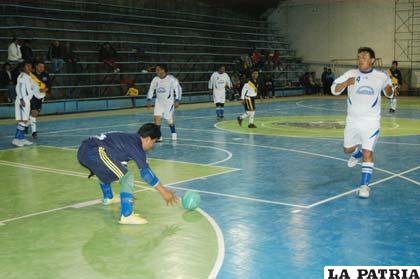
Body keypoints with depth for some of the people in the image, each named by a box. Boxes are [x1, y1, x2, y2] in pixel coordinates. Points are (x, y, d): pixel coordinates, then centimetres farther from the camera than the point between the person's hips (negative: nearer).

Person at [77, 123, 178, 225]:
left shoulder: (129, 139, 23)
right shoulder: (135, 145, -4)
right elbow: (145, 171, -10)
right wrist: (163, 192, -6)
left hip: (83, 151, 11)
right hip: (96, 152, -11)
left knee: (105, 171, 39)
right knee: (127, 177, -14)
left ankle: (108, 198, 59)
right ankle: (126, 216, -18)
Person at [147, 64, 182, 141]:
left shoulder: (171, 79, -14)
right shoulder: (155, 79, -1)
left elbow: (178, 89, -10)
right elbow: (151, 89, 9)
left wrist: (177, 100, -15)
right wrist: (149, 100, 1)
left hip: (169, 102, -4)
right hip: (159, 101, 4)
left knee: (169, 119, 3)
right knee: (157, 117, -10)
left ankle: (173, 133, 29)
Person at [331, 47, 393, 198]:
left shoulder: (381, 76, -4)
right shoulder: (351, 74, -5)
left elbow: (389, 94, 12)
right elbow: (334, 90, -7)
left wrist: (389, 89, -13)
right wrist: (345, 83, -26)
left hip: (371, 122, -3)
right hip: (352, 120, 3)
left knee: (368, 153, -12)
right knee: (348, 150, 20)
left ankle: (364, 185, -5)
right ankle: (357, 153, 55)